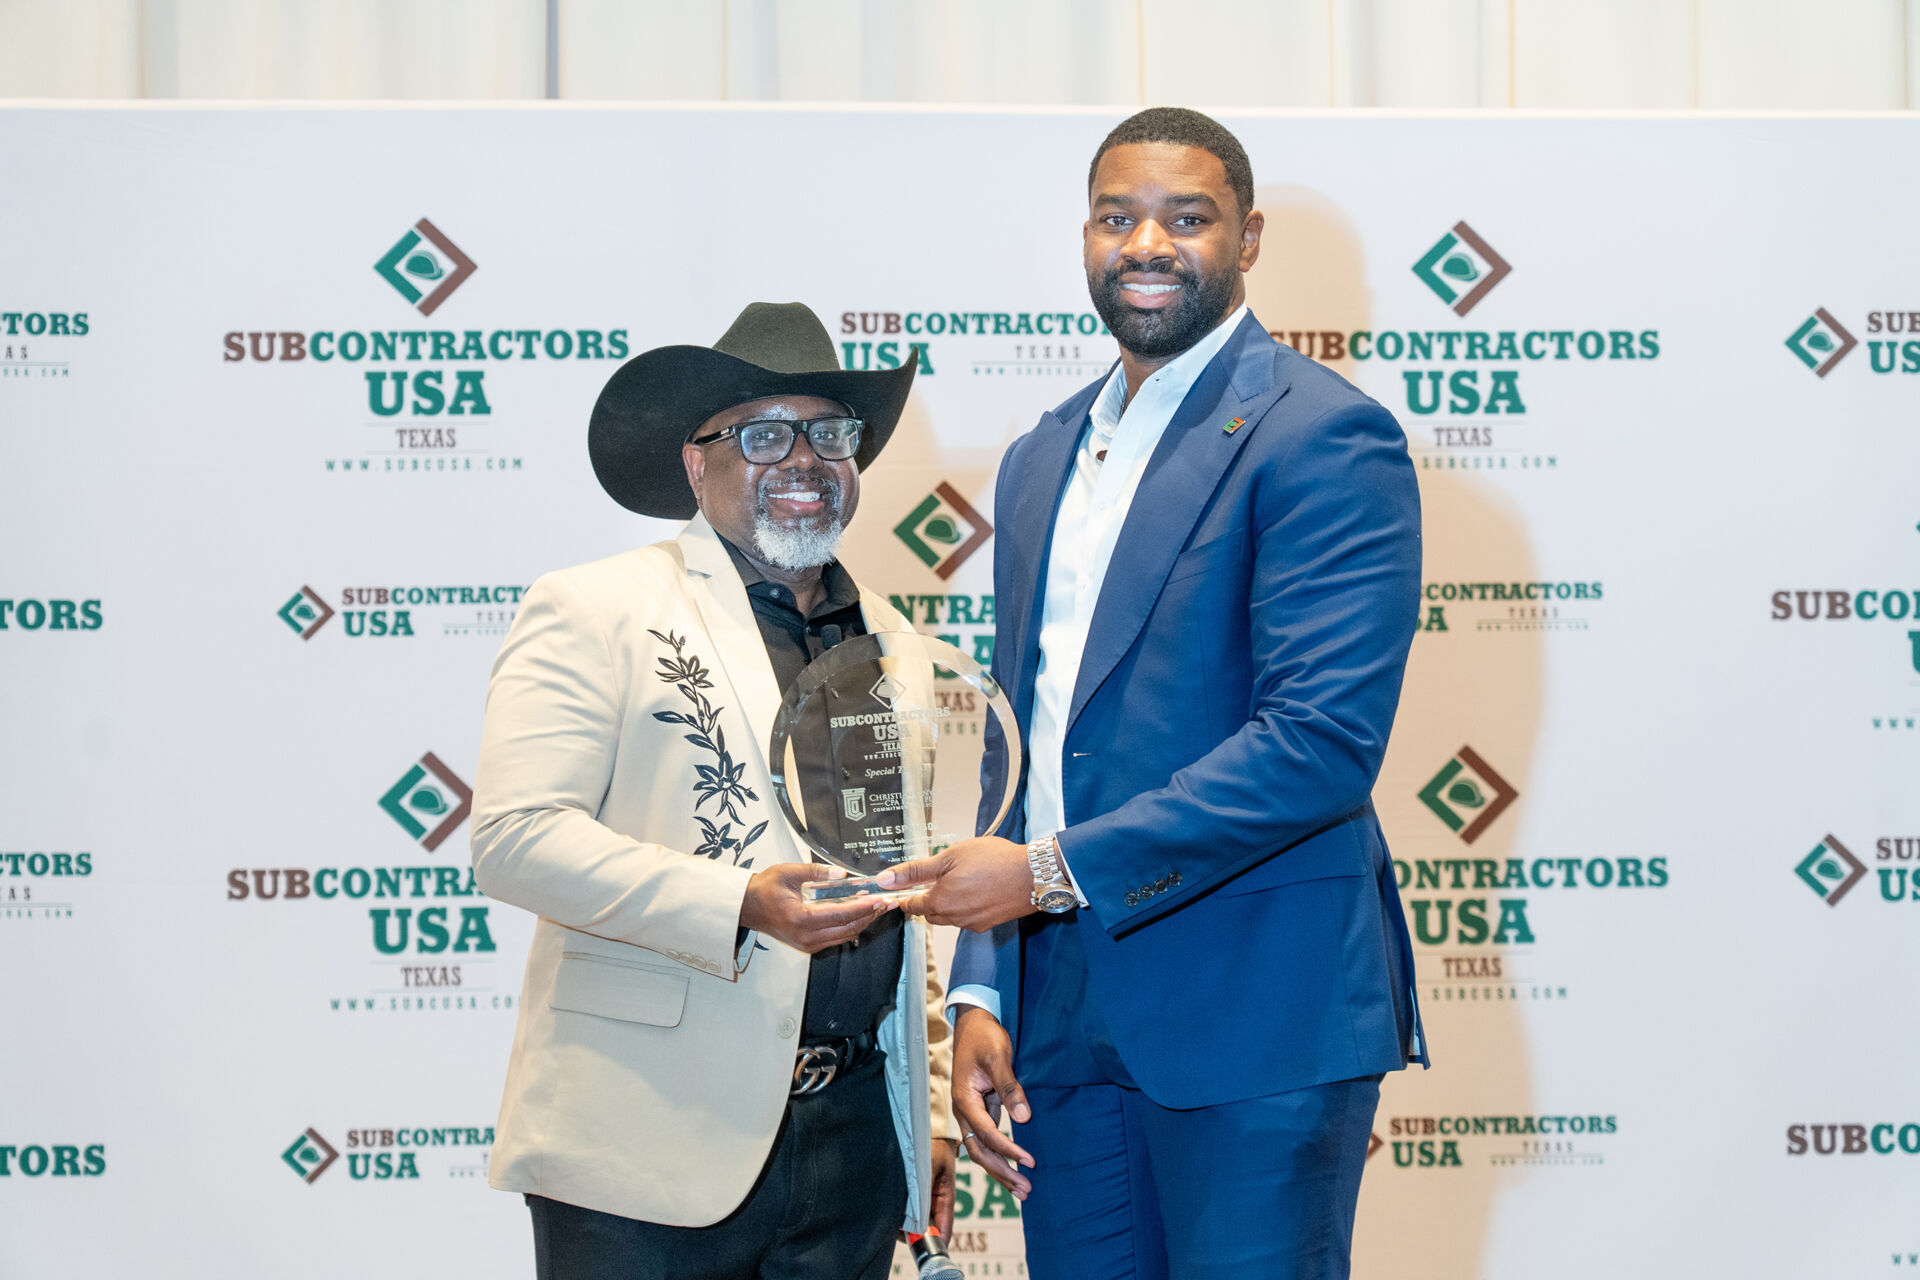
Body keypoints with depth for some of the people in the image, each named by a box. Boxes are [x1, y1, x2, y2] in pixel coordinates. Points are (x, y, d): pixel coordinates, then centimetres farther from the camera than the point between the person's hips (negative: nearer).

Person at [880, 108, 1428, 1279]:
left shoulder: (1323, 436, -8)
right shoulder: (1043, 460, 17)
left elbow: (1322, 741, -18)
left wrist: (1054, 872, -17)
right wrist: (980, 990, 11)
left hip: (1258, 1017, -7)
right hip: (1069, 1026, 7)